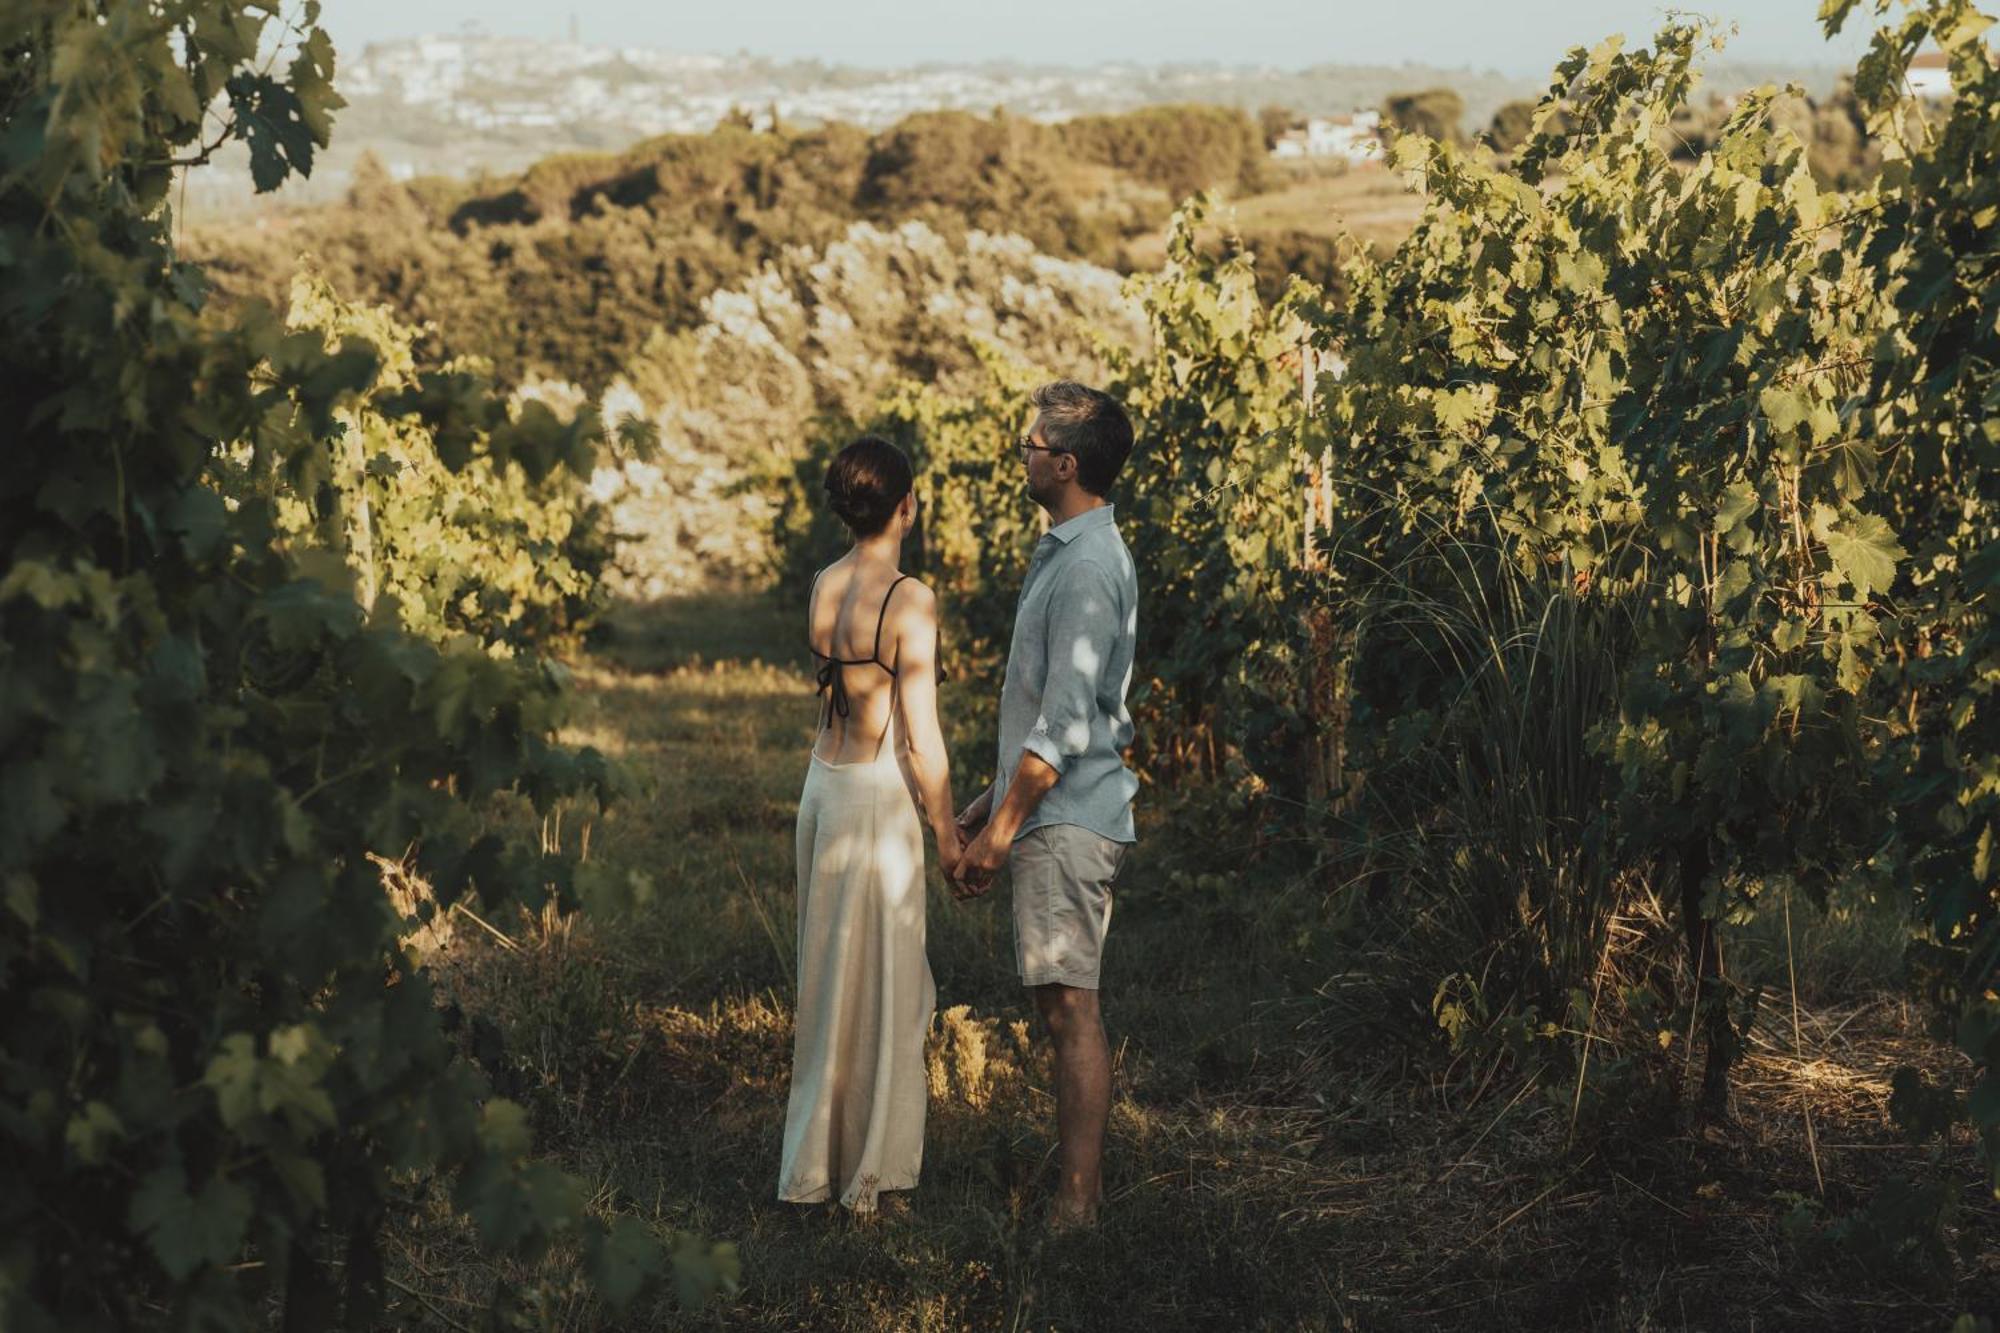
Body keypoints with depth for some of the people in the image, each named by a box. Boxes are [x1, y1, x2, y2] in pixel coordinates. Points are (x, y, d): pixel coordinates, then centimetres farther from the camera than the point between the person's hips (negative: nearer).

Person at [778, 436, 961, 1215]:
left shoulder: (823, 587, 5)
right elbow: (922, 736, -16)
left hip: (823, 784, 7)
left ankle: (816, 1160, 25)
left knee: (831, 970, 16)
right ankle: (865, 1171, 13)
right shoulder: (909, 601, -17)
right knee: (879, 983, 4)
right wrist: (947, 835, -5)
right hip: (879, 798, -7)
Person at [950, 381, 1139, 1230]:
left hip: (1070, 818, -10)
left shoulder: (1089, 568, -18)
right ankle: (1076, 1163, 24)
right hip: (1055, 815, 10)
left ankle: (1077, 1200, -5)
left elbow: (1065, 722, -21)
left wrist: (999, 831, -19)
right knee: (1057, 1000, 15)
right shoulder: (1067, 554, 15)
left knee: (1070, 1004, -8)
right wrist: (994, 798, 23)